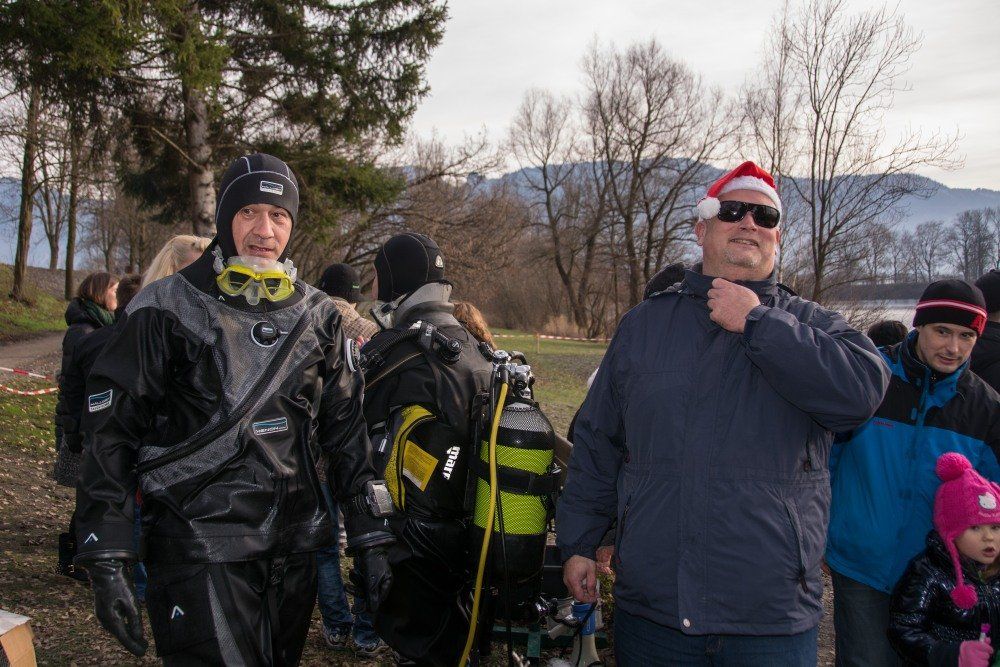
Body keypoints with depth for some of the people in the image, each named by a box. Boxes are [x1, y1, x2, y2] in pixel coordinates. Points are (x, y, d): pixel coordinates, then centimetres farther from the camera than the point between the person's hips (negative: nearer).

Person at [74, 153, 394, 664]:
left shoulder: (317, 317, 8)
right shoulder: (167, 309, -4)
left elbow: (346, 434, 11)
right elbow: (110, 432, -4)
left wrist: (370, 542, 7)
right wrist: (106, 562, -9)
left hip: (294, 548, 4)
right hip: (197, 550, -4)